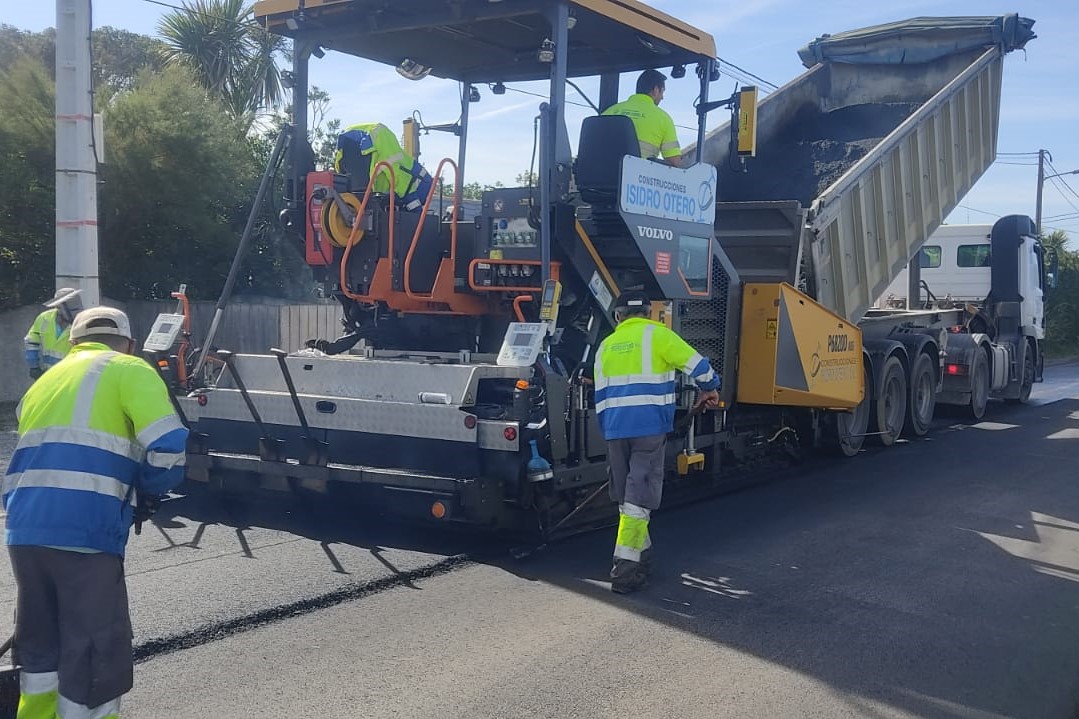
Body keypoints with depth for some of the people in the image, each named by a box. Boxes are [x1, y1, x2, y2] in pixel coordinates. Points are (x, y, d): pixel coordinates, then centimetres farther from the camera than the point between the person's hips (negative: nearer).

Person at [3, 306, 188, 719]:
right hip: (85, 533, -7)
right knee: (96, 656, 3)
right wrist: (149, 494, 8)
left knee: (40, 645, 23)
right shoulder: (129, 371, 5)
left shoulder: (45, 380, 26)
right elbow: (168, 446, -9)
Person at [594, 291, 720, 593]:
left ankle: (641, 555, 27)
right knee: (639, 497, -5)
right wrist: (710, 388, 19)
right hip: (649, 427, -5)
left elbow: (601, 396, 16)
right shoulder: (656, 334, 2)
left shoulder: (606, 345, 17)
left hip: (615, 429, 5)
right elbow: (696, 364, 0)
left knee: (626, 496, 16)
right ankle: (625, 567, -11)